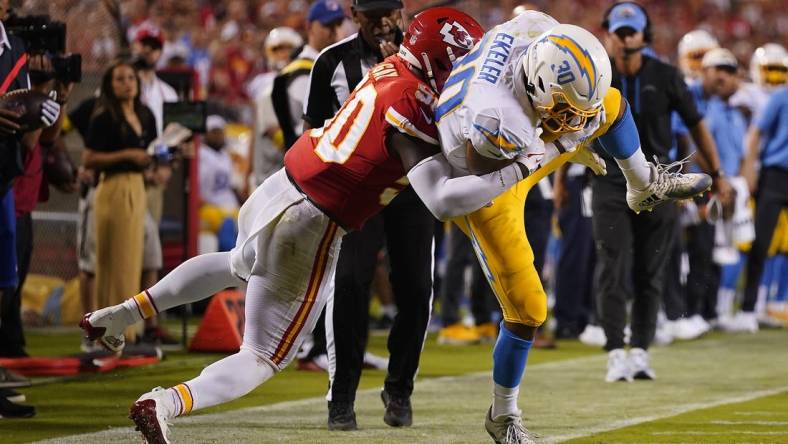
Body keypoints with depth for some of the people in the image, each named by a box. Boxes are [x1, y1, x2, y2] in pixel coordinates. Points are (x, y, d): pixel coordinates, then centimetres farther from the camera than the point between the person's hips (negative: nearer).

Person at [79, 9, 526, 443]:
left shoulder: (387, 70, 4)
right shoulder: (412, 104, -19)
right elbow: (442, 200, -26)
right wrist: (522, 168, -21)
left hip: (275, 192, 8)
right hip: (309, 228, -8)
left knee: (238, 266, 42)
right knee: (263, 360, 5)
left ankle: (122, 314, 41)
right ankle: (167, 403, -17)